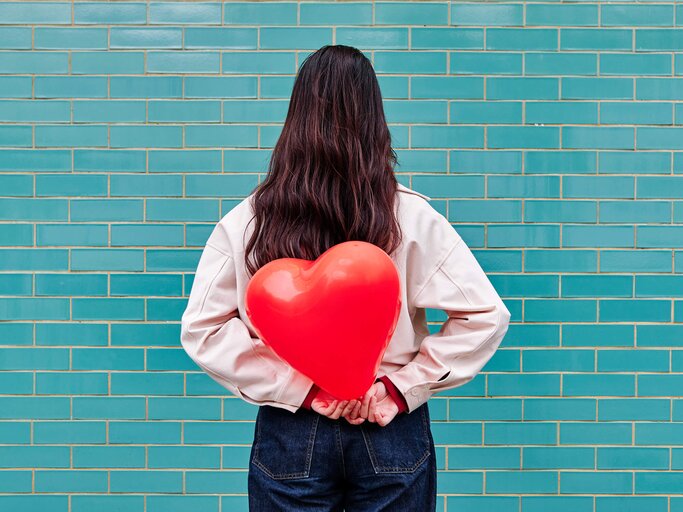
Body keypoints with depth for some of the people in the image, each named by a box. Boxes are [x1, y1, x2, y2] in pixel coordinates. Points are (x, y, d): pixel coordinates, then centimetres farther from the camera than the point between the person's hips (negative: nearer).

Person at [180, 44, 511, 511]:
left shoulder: (246, 222, -9)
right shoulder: (412, 216, -10)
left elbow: (202, 329, -10)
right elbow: (485, 316, -11)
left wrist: (300, 387, -10)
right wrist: (402, 388, -9)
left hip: (291, 433, 0)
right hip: (391, 437, 0)